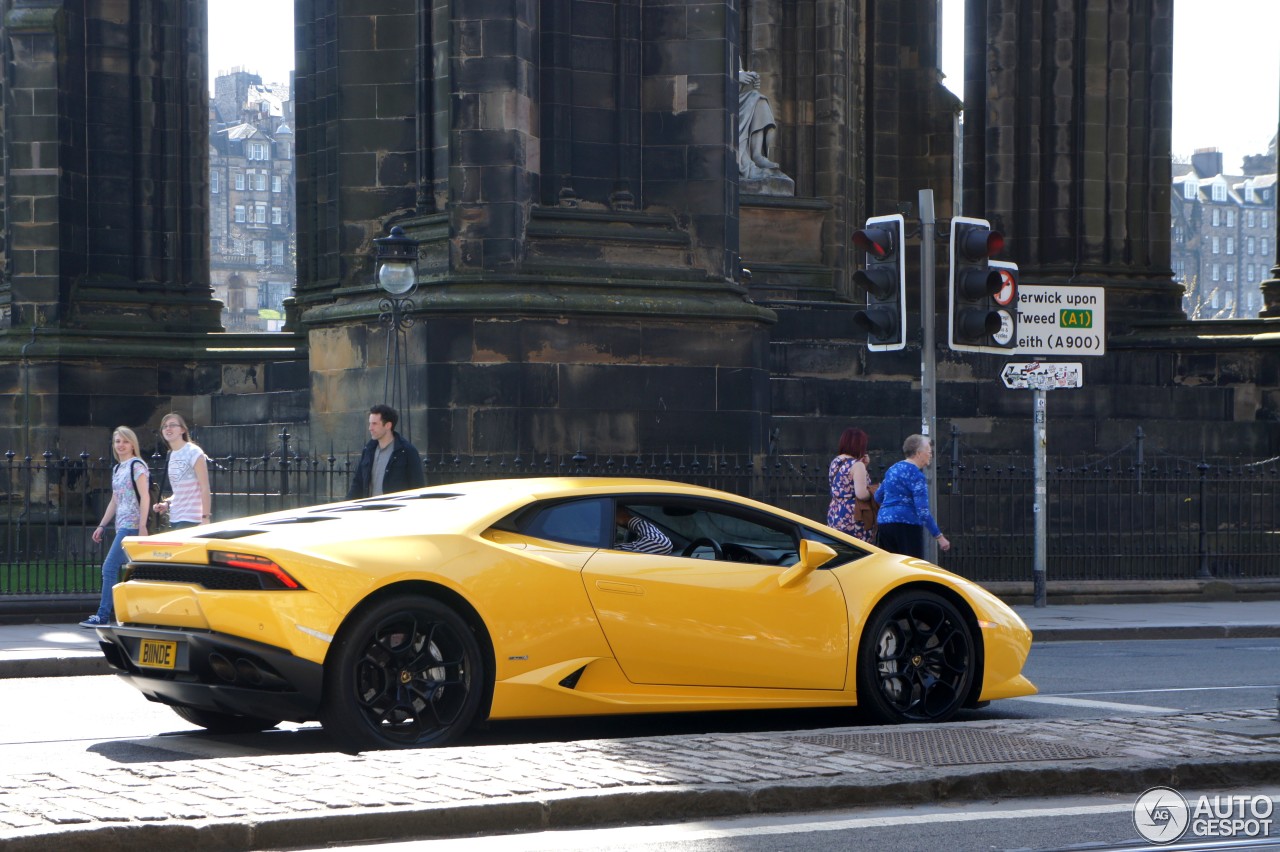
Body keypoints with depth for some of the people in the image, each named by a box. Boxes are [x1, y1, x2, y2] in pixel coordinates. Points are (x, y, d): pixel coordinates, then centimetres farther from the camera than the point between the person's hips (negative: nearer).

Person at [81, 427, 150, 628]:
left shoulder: (137, 466, -6)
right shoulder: (117, 469, 19)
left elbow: (145, 497, -12)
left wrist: (142, 526, -19)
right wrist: (102, 525, 20)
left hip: (132, 525, -9)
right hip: (121, 526, 9)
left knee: (109, 568, -12)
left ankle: (103, 615, -12)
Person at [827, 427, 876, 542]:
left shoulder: (835, 462, 12)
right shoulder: (857, 465, -13)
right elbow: (861, 494, -20)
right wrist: (872, 493, 0)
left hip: (834, 516, 8)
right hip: (852, 518, -8)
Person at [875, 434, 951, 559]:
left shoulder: (893, 469, 16)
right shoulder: (916, 475, -9)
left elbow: (878, 496, 26)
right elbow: (923, 511, -16)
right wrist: (939, 536, -14)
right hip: (907, 524, -8)